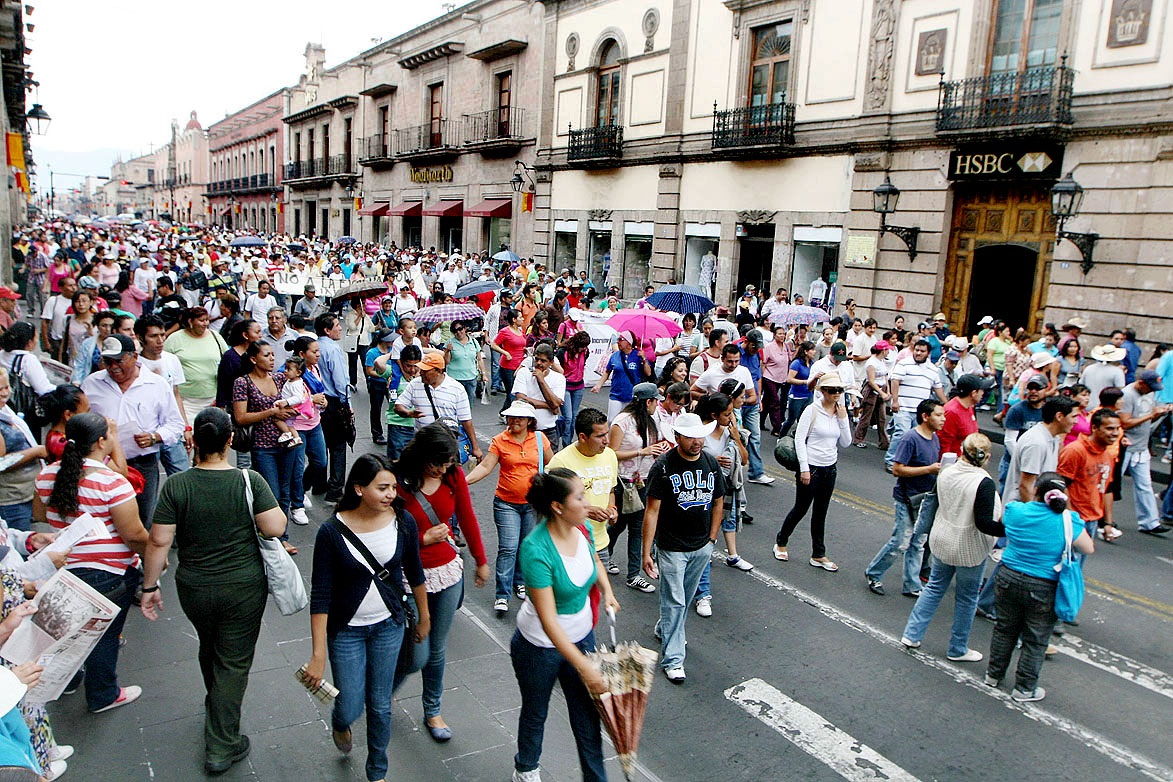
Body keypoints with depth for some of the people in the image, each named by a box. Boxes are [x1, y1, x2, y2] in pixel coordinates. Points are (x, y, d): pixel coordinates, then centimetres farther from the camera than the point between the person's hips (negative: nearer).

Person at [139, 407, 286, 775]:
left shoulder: (176, 486, -11)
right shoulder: (249, 481, -16)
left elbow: (158, 542, -9)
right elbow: (276, 528, -18)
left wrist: (150, 586, 3)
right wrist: (266, 508, 2)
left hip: (194, 589, 3)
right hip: (244, 589, -3)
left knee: (209, 649, 28)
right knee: (233, 662, 9)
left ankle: (216, 709, 53)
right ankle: (221, 747, 14)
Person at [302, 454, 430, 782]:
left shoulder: (402, 522, -13)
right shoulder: (332, 531, -20)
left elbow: (414, 573, 3)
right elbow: (320, 595, -16)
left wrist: (424, 617, 13)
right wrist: (318, 655, -17)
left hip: (389, 625, 2)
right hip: (346, 630, -2)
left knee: (380, 705, 12)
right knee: (350, 708, 5)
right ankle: (339, 724, 44)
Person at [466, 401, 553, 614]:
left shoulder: (540, 439, 0)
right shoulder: (500, 441, -5)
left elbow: (551, 464, 11)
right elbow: (486, 466, -13)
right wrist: (465, 481, -27)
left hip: (532, 503, 2)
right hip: (506, 503, -2)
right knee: (508, 548, -7)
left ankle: (520, 582, 34)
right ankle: (502, 595, 0)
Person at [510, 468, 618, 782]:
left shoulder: (582, 528, -12)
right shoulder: (536, 550, -33)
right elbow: (548, 620, -32)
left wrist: (607, 591, -3)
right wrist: (584, 667, -32)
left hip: (582, 635, 5)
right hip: (541, 645, -4)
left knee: (587, 715, 12)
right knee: (536, 713, 21)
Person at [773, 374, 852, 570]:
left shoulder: (840, 412, 5)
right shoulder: (812, 410, -12)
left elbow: (845, 443, 5)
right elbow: (799, 439, -13)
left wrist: (843, 419, -6)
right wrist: (804, 468, -16)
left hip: (830, 468, 5)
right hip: (811, 466, -5)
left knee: (821, 512, 13)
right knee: (801, 509, 6)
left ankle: (818, 555, 21)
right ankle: (780, 543, 27)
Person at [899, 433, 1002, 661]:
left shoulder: (945, 474, -5)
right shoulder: (984, 483, -24)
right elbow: (984, 524, -25)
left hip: (942, 542, 5)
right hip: (969, 550, -5)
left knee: (934, 587, 20)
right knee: (967, 598, 12)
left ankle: (912, 634, 21)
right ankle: (958, 649, 25)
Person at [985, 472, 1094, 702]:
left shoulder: (1015, 510, -10)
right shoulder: (1069, 521, -18)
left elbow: (1001, 521, 14)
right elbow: (1089, 549, -3)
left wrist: (1030, 500, 18)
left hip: (1008, 579, 3)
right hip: (1043, 589, -3)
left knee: (1005, 629, 21)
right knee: (1035, 641, 13)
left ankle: (994, 674, 36)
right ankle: (1024, 689, 26)